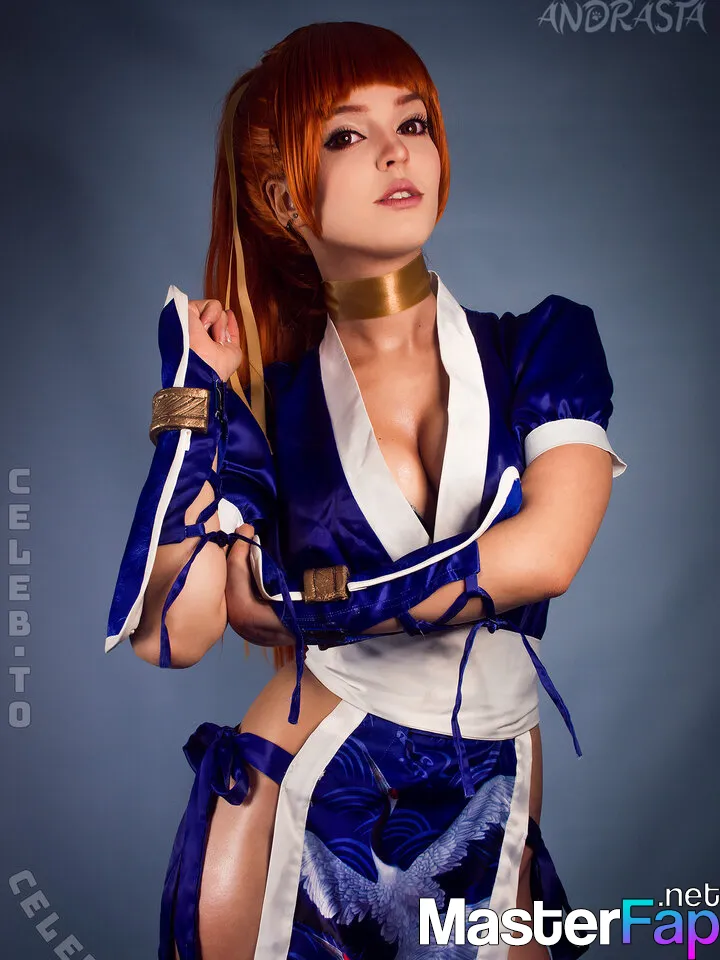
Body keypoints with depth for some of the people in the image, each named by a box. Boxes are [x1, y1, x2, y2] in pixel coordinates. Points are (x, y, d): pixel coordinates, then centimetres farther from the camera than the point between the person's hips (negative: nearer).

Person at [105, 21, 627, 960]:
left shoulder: (545, 344, -4)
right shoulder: (270, 396, -4)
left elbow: (544, 555, -18)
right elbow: (173, 635, -13)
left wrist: (299, 602, -11)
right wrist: (194, 399, -10)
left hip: (493, 799, 1)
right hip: (301, 779, 0)